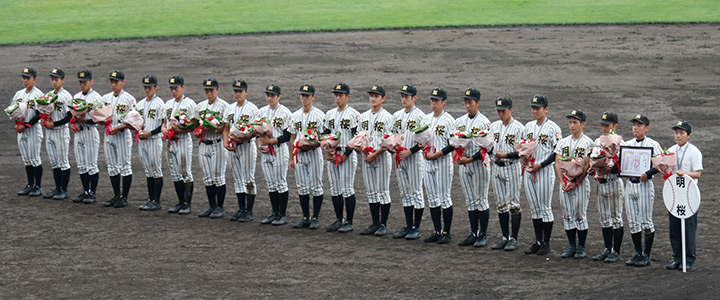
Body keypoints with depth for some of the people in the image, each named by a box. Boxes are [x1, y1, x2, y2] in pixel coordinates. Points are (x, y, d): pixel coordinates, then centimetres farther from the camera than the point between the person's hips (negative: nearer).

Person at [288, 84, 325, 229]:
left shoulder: (319, 115, -4)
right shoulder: (295, 115, 12)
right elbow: (292, 138, 15)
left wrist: (311, 146, -22)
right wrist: (291, 158, 12)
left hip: (314, 152, -5)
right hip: (298, 153, 5)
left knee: (316, 187, -1)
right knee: (302, 187, 7)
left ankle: (315, 218, 5)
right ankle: (305, 218, 14)